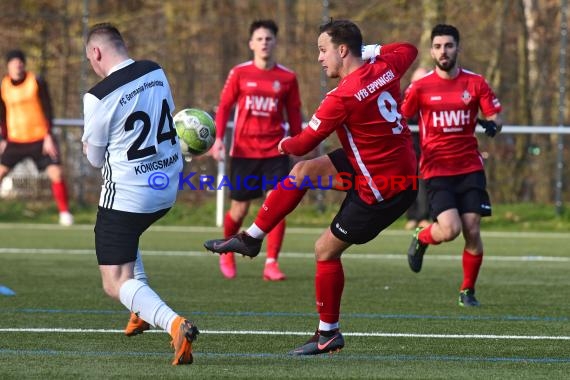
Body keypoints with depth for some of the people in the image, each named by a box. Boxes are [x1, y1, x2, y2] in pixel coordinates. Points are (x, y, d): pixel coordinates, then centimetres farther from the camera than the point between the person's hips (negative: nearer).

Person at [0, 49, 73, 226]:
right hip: (15, 140, 2)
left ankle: (65, 212, 1)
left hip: (40, 138, -2)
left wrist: (48, 136, -10)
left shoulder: (37, 82, -7)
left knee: (56, 173, -12)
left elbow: (47, 110, -4)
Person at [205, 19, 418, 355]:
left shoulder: (343, 97, -26)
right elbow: (409, 49, 22)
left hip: (382, 189, -9)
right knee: (303, 172, 11)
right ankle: (251, 239, 20)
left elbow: (304, 143, -15)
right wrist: (371, 50, 20)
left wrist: (285, 145, 8)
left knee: (326, 250, 2)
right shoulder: (385, 67, -3)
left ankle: (329, 333, 15)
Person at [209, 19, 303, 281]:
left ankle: (271, 263, -8)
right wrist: (218, 138, -8)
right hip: (243, 150, 0)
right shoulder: (239, 74, 0)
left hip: (275, 151, 0)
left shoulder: (287, 78, 2)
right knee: (239, 210, 7)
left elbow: (294, 114, 9)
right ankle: (227, 252, 35)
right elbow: (224, 107, 3)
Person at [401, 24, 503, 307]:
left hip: (470, 168, 2)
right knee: (450, 229, -18)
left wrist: (492, 125, -17)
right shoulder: (420, 87, -1)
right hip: (436, 170, -2)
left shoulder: (476, 83, 3)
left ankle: (468, 291, 14)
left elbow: (495, 117, 6)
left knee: (472, 231, -6)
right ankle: (420, 239, 18)